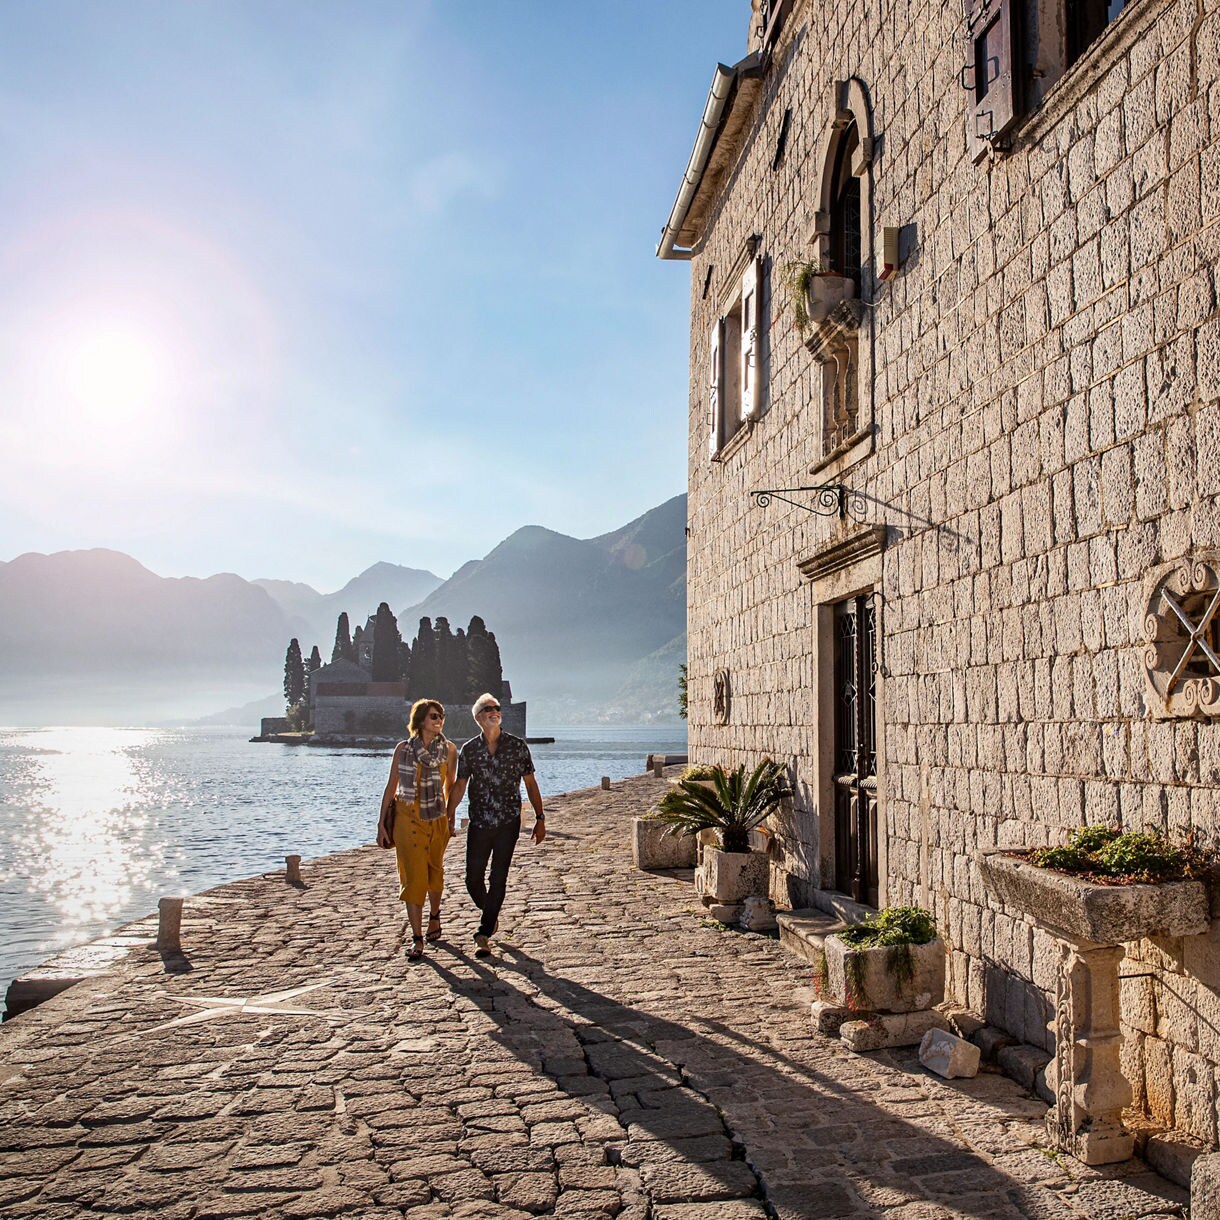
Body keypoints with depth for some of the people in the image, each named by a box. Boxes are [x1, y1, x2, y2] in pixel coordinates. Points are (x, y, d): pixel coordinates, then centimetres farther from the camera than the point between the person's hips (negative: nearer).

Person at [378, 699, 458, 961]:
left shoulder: (449, 749, 1)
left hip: (436, 818, 2)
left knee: (434, 871, 13)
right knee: (412, 876, -5)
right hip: (407, 818, -1)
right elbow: (391, 786, 3)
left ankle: (434, 915, 39)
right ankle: (417, 938, -1)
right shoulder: (403, 748, -1)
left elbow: (450, 786, 10)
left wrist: (451, 819, 10)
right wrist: (382, 823, 0)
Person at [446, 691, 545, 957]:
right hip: (478, 825, 1)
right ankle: (491, 916, 32)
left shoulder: (517, 746, 0)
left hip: (508, 824, -1)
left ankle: (484, 934, 8)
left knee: (498, 880, -2)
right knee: (473, 880, 2)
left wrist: (540, 818, 2)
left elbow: (531, 784, 5)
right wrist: (447, 818, 1)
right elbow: (459, 787, 8)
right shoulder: (469, 750, 3)